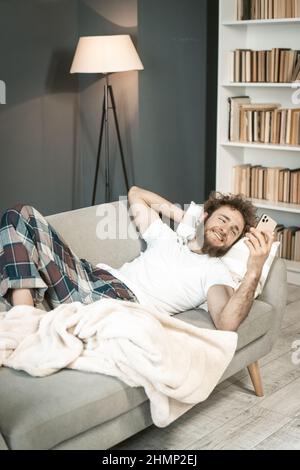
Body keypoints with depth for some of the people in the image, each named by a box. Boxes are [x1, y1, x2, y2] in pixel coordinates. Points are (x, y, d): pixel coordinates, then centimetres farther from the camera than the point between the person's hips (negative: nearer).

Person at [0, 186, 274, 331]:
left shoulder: (216, 272, 10)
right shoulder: (168, 237, 29)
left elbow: (227, 323, -12)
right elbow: (135, 193, 42)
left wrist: (254, 271, -24)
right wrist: (181, 215, 29)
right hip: (92, 275, 7)